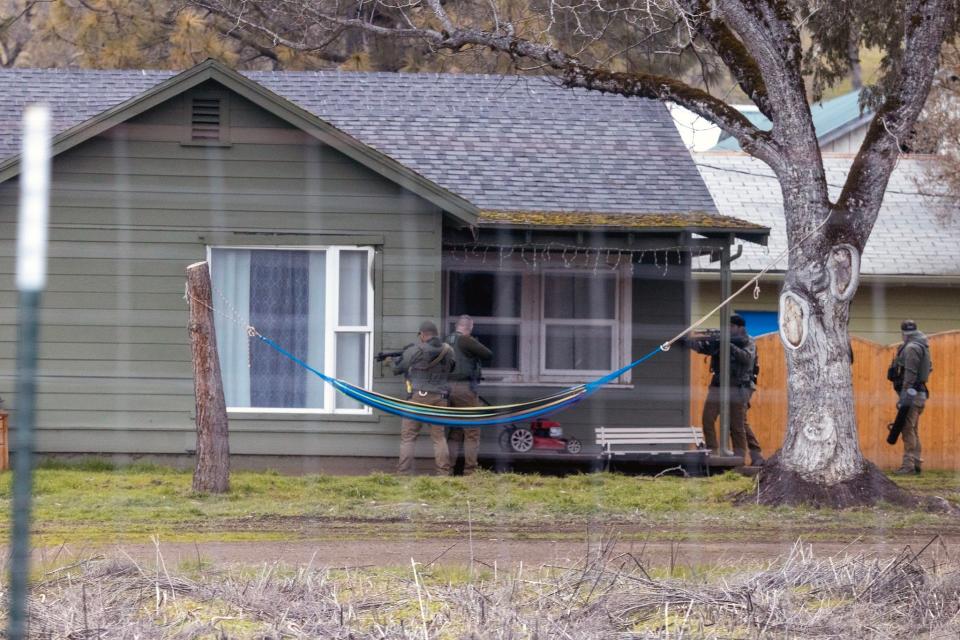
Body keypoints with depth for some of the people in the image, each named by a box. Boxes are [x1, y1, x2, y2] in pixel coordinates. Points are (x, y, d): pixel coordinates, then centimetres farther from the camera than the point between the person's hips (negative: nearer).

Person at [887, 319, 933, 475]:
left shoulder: (911, 348, -13)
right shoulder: (922, 347, 17)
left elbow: (910, 373, -20)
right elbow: (929, 367, 20)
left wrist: (905, 394, -22)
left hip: (911, 393, -10)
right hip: (919, 394, 10)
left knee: (908, 430, -11)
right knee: (914, 431, 14)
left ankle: (909, 465, -14)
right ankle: (915, 463, 16)